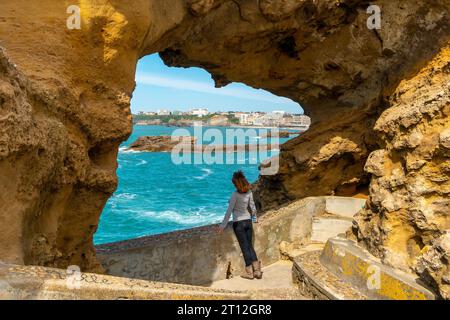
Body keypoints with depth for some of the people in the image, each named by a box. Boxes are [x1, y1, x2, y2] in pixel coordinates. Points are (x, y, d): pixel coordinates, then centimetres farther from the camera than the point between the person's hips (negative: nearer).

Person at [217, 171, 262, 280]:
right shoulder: (249, 192, -2)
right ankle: (257, 270, 9)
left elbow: (229, 210, -18)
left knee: (245, 247, 3)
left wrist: (223, 225, -15)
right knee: (250, 246, 12)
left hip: (238, 223, -5)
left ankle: (249, 272, 9)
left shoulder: (236, 194, -18)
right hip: (248, 221, 5)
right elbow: (252, 206, 10)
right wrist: (255, 218, 26)